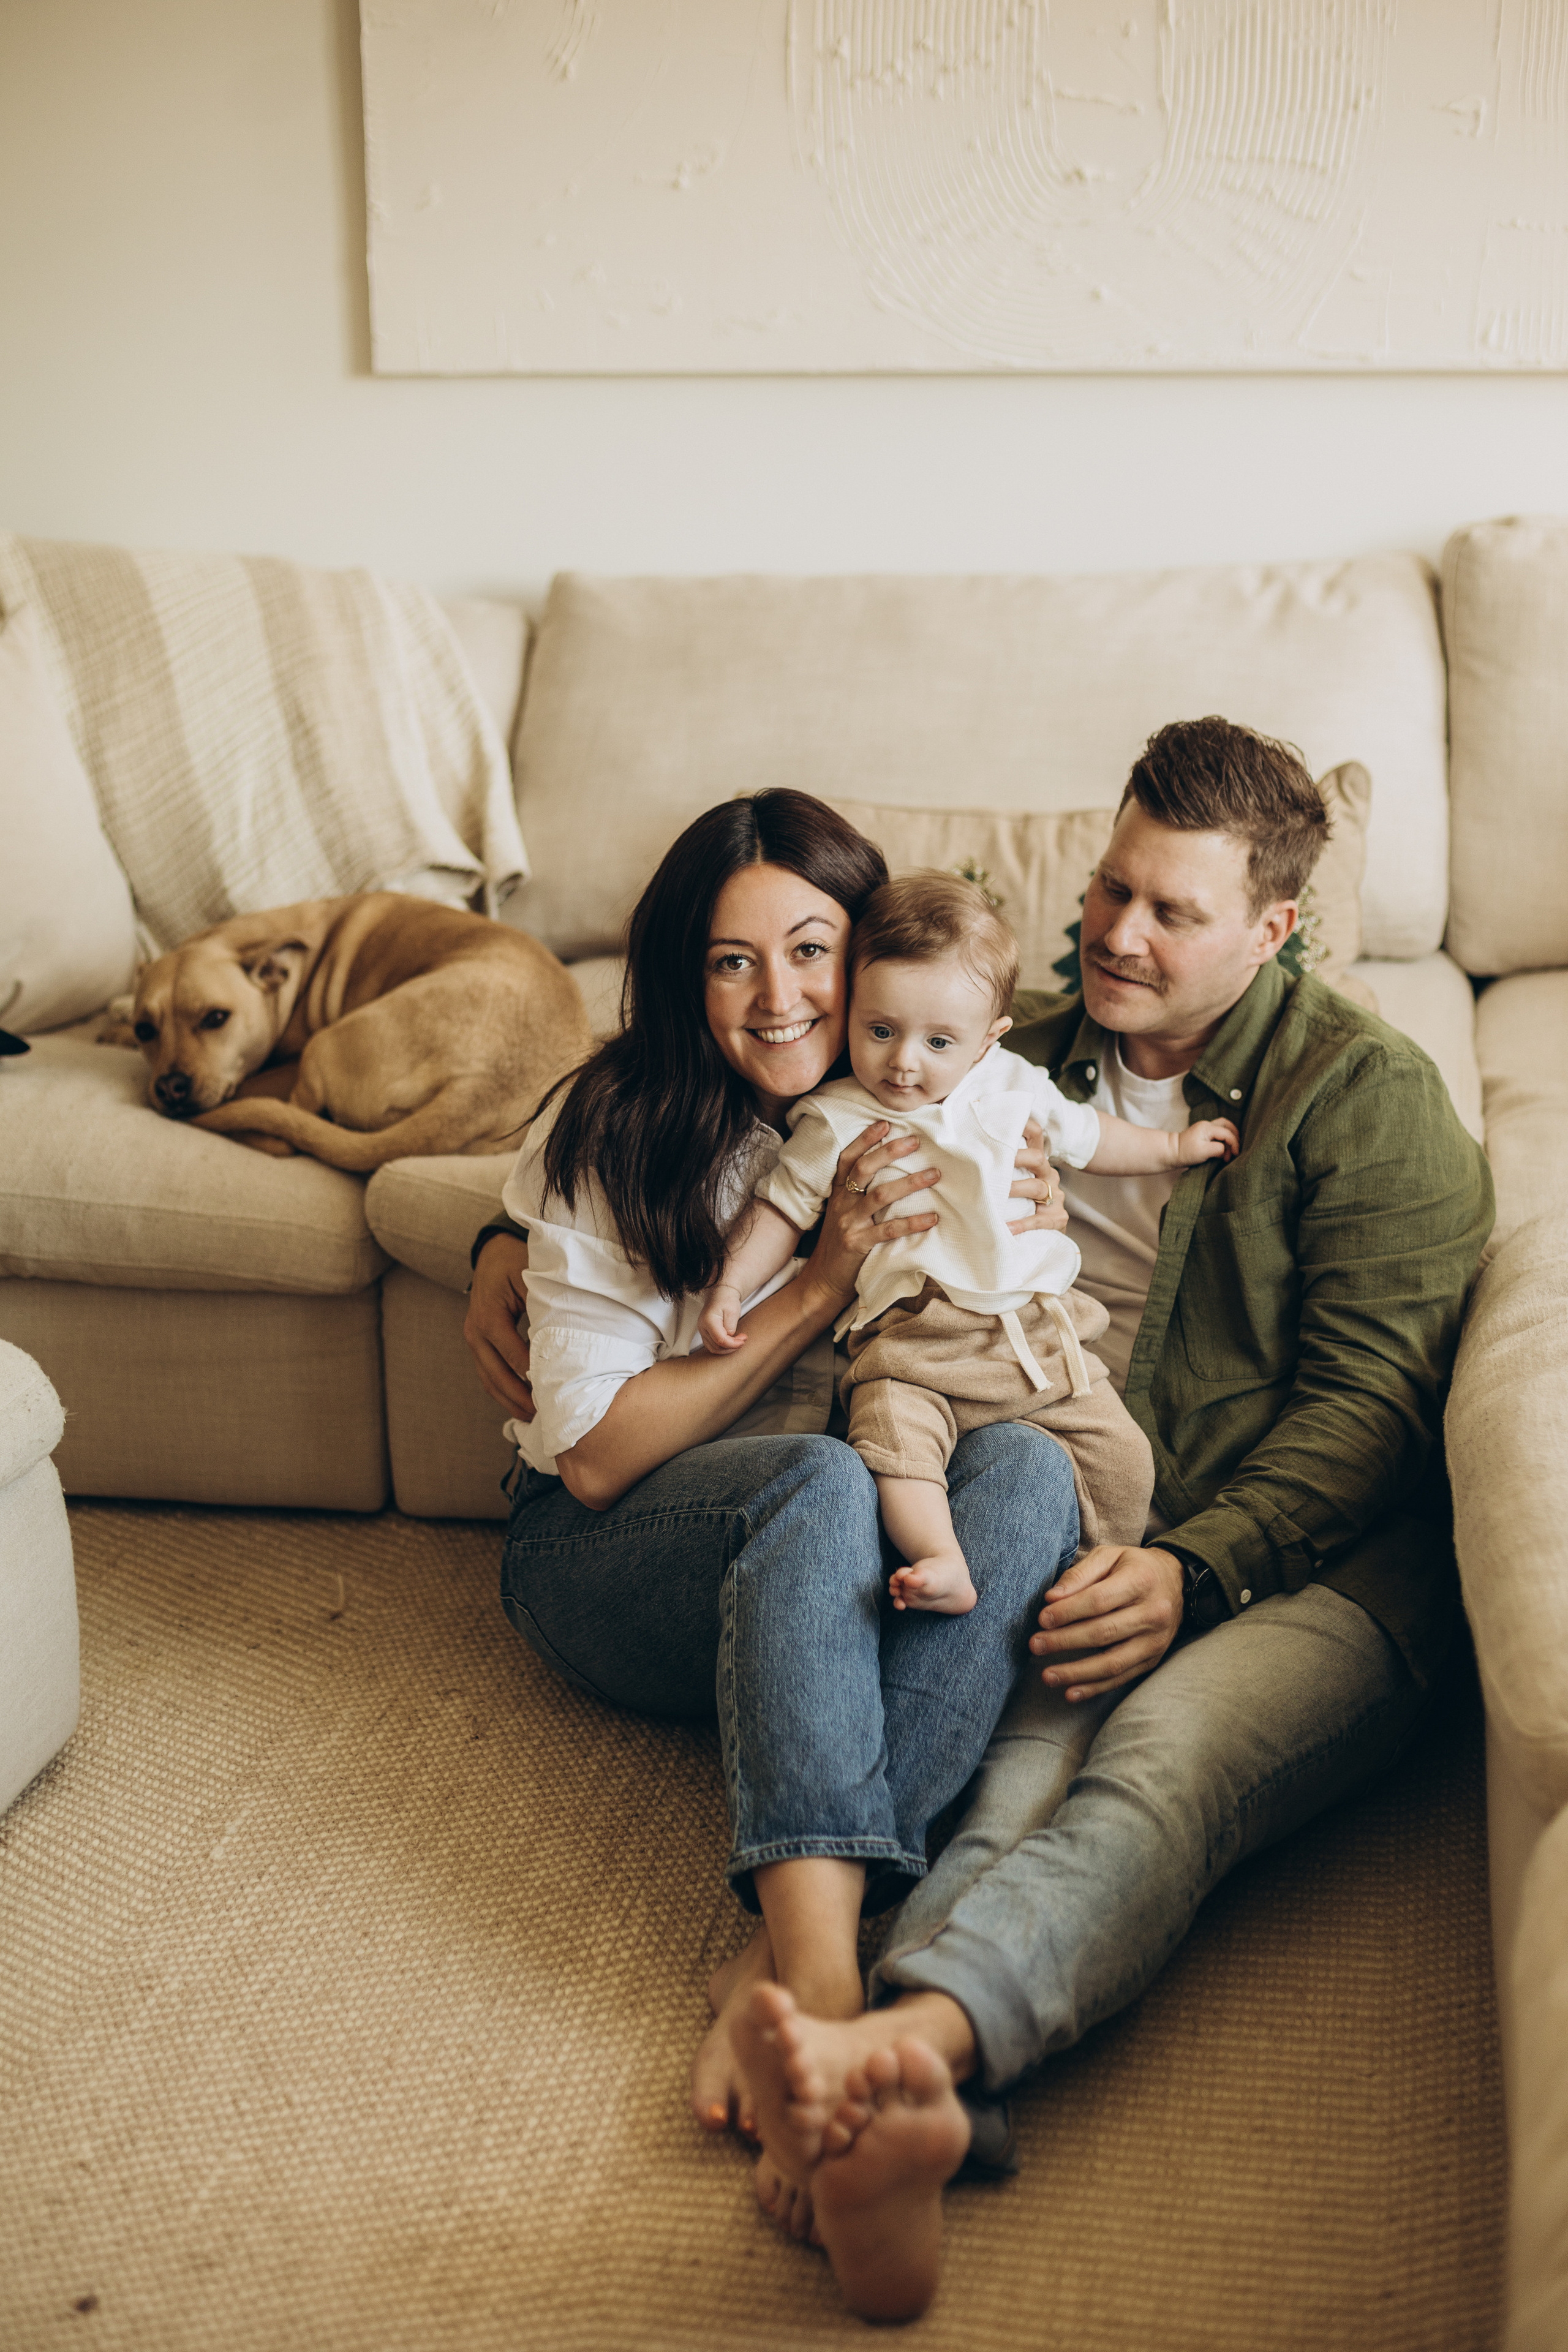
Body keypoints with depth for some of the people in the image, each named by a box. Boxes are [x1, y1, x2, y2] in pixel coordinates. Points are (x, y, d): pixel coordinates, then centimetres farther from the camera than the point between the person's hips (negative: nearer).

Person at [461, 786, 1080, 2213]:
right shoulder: (619, 1137, -9)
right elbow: (594, 1457, -12)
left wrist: (1030, 1249, -6)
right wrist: (817, 1290, -20)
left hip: (838, 1566, 4)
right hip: (599, 1564, -3)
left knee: (1026, 1466, -29)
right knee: (819, 1478, -36)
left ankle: (781, 1954, -40)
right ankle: (825, 1976, -50)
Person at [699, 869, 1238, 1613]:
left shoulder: (1014, 1090, 10)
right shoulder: (836, 1122, 1)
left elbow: (1085, 1135, 29)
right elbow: (782, 1208, 7)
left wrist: (1174, 1146, 35)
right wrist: (731, 1286, -4)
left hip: (1040, 1331, 3)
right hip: (913, 1337, -3)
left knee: (1122, 1455, -4)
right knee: (894, 1432, -32)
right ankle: (943, 1565, -37)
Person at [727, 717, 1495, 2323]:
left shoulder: (1367, 1096, 6)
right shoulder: (1033, 1066, 21)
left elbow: (1369, 1398, -3)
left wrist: (1195, 1571, -18)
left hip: (1311, 1566, -3)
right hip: (1079, 1554, 3)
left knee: (1163, 1752, -35)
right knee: (1016, 1779, -30)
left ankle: (915, 2033, -59)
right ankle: (910, 2108, -57)